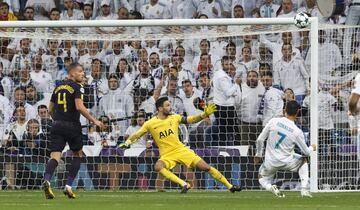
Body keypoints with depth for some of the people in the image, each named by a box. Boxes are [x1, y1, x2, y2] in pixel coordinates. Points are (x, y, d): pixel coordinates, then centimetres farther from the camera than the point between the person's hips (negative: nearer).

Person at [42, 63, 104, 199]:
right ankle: (68, 186, 8)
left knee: (55, 156, -6)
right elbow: (79, 107, -18)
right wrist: (94, 121, -10)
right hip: (72, 125, -4)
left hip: (57, 125, 4)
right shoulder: (76, 87, -6)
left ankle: (47, 180, -33)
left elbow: (50, 109, 18)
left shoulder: (58, 87, 14)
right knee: (78, 154, 16)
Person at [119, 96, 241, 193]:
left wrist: (205, 114, -6)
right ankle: (184, 184, -35)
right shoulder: (150, 124, -4)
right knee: (158, 166, -35)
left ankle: (230, 186, 3)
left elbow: (191, 120, 7)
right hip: (167, 155, -1)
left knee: (205, 167, -7)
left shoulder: (174, 118, 3)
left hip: (181, 149, 1)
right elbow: (137, 135, -2)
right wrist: (126, 143, -18)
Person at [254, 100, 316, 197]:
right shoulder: (297, 132, -13)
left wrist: (258, 155, 12)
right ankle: (304, 189, 11)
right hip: (286, 162, -1)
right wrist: (312, 148, 23)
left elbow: (259, 140, -5)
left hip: (270, 163, 1)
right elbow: (306, 152, -2)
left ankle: (269, 187, -8)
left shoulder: (273, 121, -9)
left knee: (262, 178, 29)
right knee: (303, 161, 28)